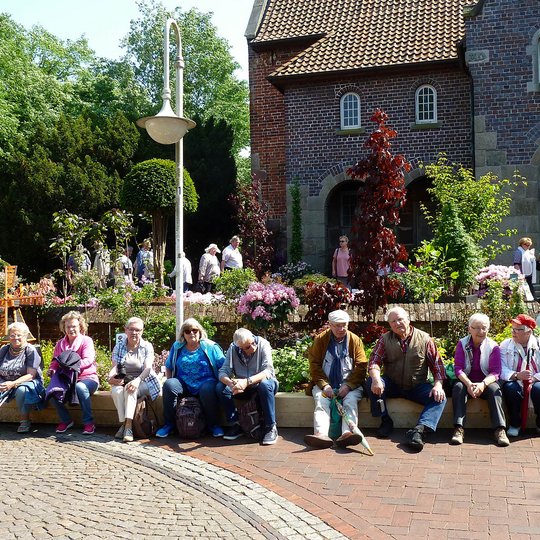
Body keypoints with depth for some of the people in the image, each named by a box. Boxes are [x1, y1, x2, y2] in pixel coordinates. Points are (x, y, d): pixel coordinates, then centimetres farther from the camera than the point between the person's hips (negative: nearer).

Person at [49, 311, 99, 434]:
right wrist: (52, 370, -11)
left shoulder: (86, 341, 0)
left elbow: (88, 360, -14)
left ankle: (88, 423, -24)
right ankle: (66, 420, -3)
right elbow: (55, 362, 14)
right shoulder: (60, 343, 16)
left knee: (80, 387, -38)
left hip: (87, 378, -4)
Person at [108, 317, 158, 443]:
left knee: (130, 388, -35)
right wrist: (111, 377, -25)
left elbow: (148, 368, -10)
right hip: (122, 381, 2)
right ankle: (124, 424, -27)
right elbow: (115, 366, -1)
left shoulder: (147, 346, 3)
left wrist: (137, 380, -30)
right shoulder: (119, 346, 10)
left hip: (142, 382, -2)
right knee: (116, 390, -32)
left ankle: (128, 425, -40)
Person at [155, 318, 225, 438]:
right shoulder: (177, 347, 14)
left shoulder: (210, 346, 4)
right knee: (168, 385, -27)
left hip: (205, 382, -3)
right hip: (183, 385, 3)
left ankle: (214, 424, -15)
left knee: (207, 390, -38)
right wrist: (170, 381, 5)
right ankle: (169, 424, -13)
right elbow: (168, 367, 20)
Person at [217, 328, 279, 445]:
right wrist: (231, 383, -40)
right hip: (243, 387, 3)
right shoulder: (233, 349, -10)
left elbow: (268, 371, -28)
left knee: (265, 385, -37)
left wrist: (247, 381, -45)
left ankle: (271, 427, -24)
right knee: (221, 387, -20)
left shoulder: (263, 344, -18)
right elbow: (223, 371, -16)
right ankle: (235, 425, -9)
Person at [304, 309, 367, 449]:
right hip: (325, 384, 0)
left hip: (349, 384, 0)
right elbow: (314, 364, 1)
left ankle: (346, 434, -49)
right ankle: (321, 434, -49)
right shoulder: (320, 339, 6)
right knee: (321, 401, -29)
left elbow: (361, 366, 0)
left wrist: (348, 385, -14)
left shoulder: (355, 340, 7)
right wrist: (324, 385, -14)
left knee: (351, 401, -30)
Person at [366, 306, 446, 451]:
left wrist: (438, 385, -18)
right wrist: (376, 379, -30)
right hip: (392, 385, 1)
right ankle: (386, 421, -13)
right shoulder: (385, 339, 2)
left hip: (417, 386, 0)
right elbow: (374, 361, -9)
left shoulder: (424, 339, 0)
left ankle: (418, 430, -42)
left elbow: (437, 365, -1)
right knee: (370, 383, -26)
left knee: (440, 398, -26)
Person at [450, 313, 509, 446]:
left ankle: (500, 430, -36)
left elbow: (495, 372, -10)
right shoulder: (462, 344, -1)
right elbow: (458, 368, -8)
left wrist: (483, 384, -31)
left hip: (486, 382, 0)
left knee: (495, 389, -31)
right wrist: (469, 384, -28)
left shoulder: (493, 346, -3)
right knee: (458, 388, -31)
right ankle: (459, 429, -38)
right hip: (466, 381, 0)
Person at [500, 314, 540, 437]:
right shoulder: (505, 345, 3)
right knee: (510, 388, -32)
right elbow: (501, 369, -9)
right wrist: (517, 375, -26)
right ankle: (514, 424, -12)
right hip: (515, 382, 0)